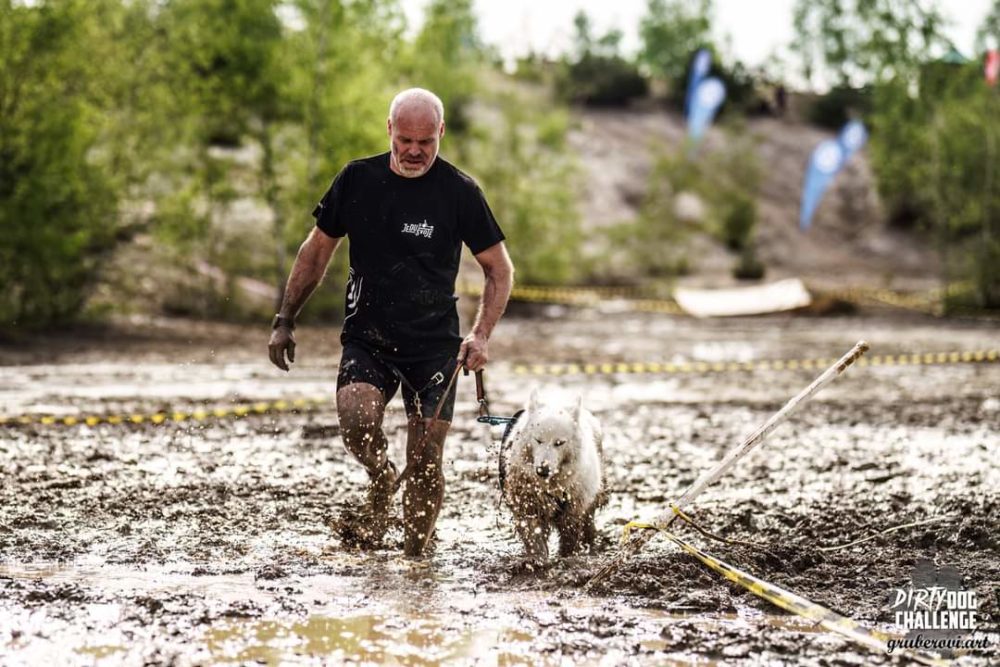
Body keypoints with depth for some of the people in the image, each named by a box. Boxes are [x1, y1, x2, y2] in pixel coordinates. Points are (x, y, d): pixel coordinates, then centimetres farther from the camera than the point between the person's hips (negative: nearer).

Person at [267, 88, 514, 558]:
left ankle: (415, 557, 14)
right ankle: (382, 485, 4)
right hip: (367, 337, 1)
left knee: (425, 462, -4)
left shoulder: (459, 191, -5)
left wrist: (481, 335, -10)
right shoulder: (357, 179, 0)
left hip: (435, 344, -1)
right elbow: (317, 250, 12)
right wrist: (284, 321, 11)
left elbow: (499, 270, 3)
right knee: (356, 417, -27)